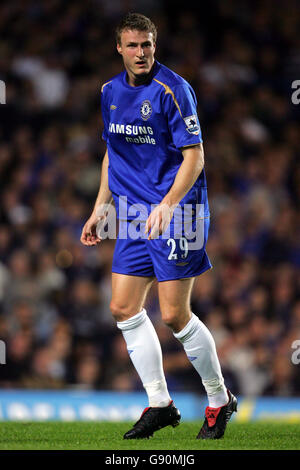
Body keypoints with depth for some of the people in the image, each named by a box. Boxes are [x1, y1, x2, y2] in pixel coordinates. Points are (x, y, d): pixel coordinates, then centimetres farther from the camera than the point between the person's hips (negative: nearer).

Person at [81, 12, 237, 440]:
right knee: (123, 308, 3)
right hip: (134, 213, 7)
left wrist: (167, 205, -27)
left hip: (176, 212, -7)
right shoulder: (111, 92, 10)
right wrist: (99, 209, 18)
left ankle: (220, 401, 10)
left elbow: (194, 156, -16)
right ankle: (160, 404, 14)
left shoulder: (172, 90, -13)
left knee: (174, 315, -8)